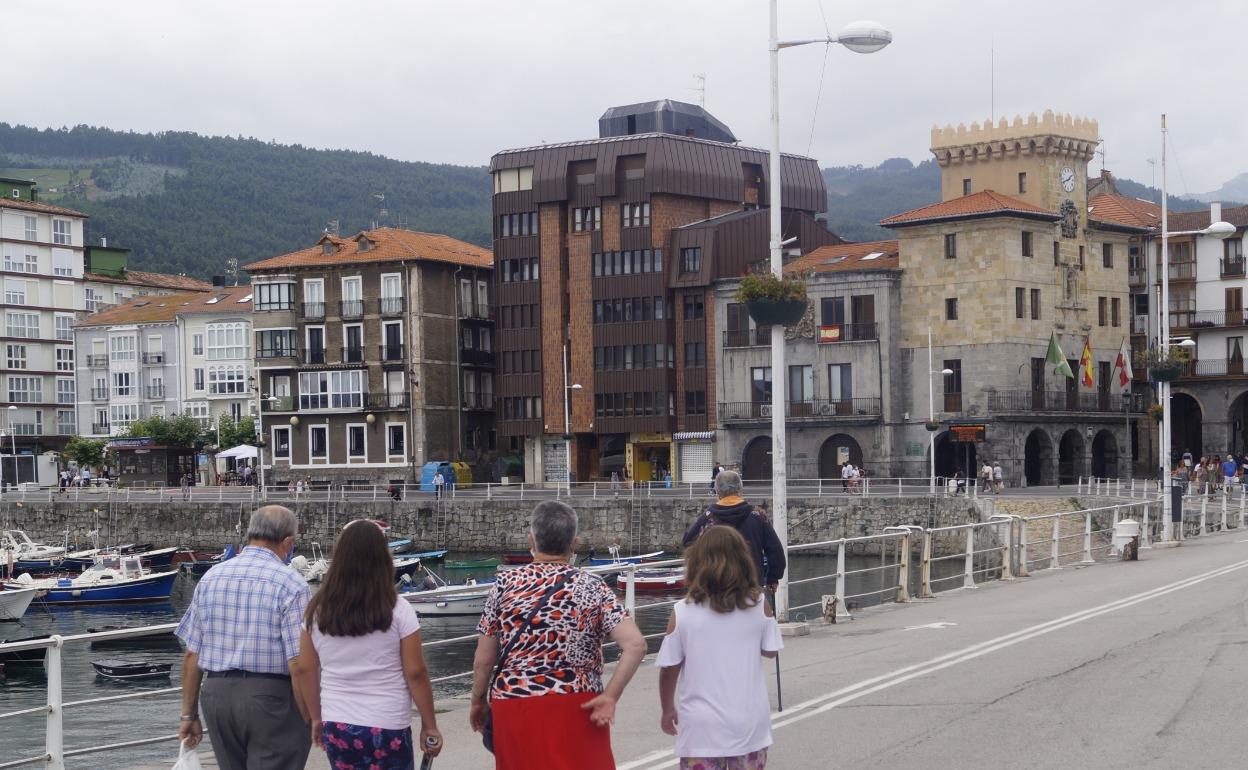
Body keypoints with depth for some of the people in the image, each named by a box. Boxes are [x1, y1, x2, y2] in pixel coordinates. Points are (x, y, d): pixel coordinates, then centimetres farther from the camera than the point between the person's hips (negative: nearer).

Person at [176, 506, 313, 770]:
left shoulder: (210, 577, 7)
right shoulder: (290, 584, -9)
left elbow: (192, 654, 8)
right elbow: (298, 663, -15)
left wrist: (189, 713, 14)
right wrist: (307, 722, -7)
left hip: (216, 693, 5)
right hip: (270, 698, -5)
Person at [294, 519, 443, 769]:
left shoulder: (318, 610, 0)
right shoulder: (397, 610, -9)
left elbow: (305, 669, 6)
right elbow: (416, 673, -8)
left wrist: (316, 718, 18)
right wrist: (429, 725, 1)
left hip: (337, 727, 3)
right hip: (388, 728, -3)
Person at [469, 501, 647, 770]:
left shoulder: (506, 583, -3)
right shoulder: (592, 587, -3)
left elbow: (484, 659, 1)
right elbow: (635, 645, -14)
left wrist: (478, 701, 15)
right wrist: (610, 696, -10)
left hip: (515, 705, 1)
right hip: (577, 706, -1)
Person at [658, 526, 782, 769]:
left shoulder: (682, 612, -11)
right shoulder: (759, 605, -6)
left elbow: (669, 668, -4)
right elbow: (770, 650, 6)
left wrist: (668, 709, 11)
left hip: (702, 727, -2)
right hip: (750, 721, 2)